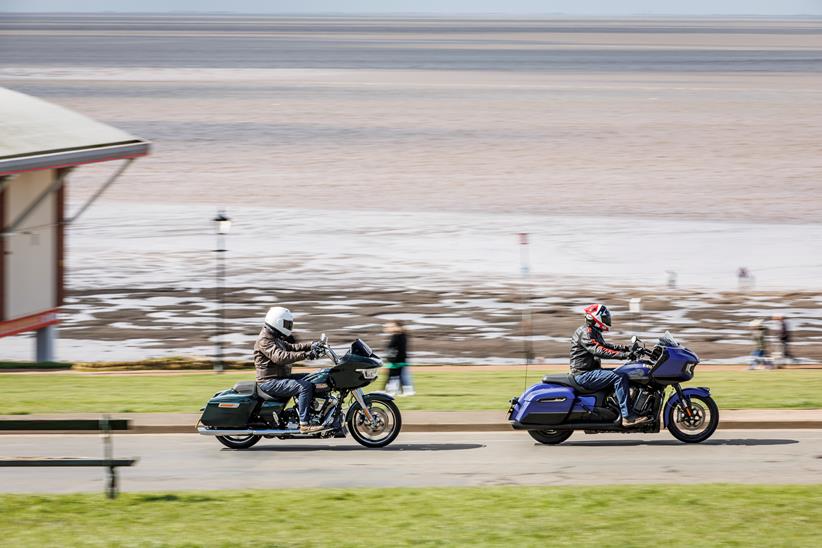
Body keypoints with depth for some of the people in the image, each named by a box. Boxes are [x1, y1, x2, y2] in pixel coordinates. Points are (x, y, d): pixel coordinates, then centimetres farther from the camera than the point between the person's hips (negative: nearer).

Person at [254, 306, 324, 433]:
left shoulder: (275, 338, 16)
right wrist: (305, 355, -38)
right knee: (305, 386, -25)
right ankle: (304, 424, -28)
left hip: (279, 378, 11)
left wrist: (311, 346, 7)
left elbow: (291, 347, 23)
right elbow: (280, 357, -32)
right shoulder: (265, 340, -18)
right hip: (270, 382, -11)